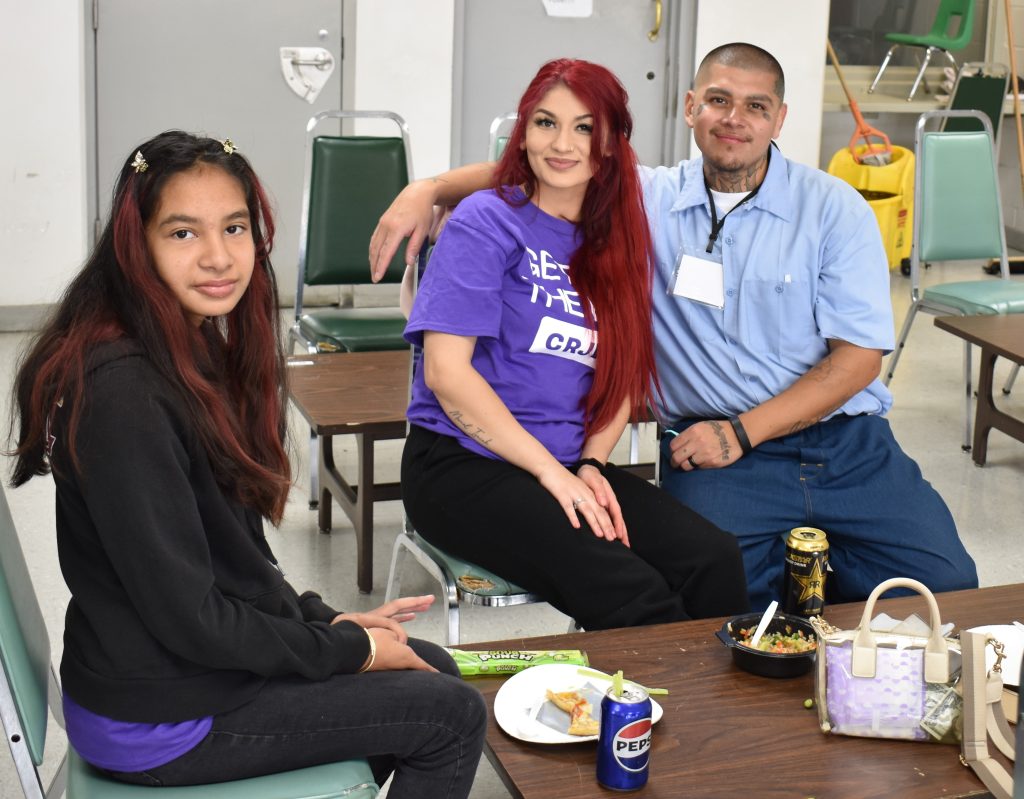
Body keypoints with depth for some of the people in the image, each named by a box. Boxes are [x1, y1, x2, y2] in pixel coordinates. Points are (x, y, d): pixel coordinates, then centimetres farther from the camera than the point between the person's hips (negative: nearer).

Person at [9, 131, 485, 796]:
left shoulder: (200, 350, 4)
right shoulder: (124, 393, -27)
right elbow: (187, 616, -24)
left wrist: (327, 621, 2)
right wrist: (348, 649, -13)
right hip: (155, 716, -9)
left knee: (435, 668, 19)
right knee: (454, 714, 0)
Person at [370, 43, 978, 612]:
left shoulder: (835, 209, 3)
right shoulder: (647, 200, 7)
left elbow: (859, 355, -2)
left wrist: (740, 433, -10)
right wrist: (427, 190, -5)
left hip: (847, 444, 1)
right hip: (716, 449, -1)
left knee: (944, 585, -16)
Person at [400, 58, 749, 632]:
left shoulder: (613, 240, 13)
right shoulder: (489, 222, -4)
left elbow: (622, 375, 14)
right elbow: (446, 370, -12)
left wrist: (592, 463, -5)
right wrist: (553, 473, -14)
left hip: (571, 467, 5)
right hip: (466, 465, -5)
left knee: (714, 560, -20)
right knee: (631, 593, -27)